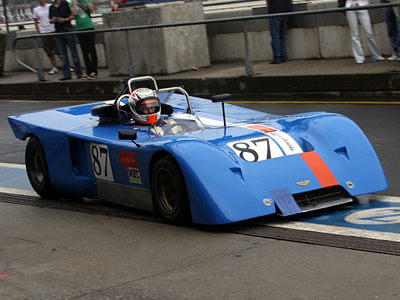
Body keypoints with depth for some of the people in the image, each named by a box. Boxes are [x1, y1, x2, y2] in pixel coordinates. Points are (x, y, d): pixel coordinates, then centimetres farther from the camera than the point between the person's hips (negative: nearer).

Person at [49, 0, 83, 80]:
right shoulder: (51, 7, 11)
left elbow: (72, 15, -1)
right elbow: (50, 21, 17)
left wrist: (65, 19, -17)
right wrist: (53, 20, -6)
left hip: (68, 30, -4)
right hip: (58, 31, 4)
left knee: (74, 53, -1)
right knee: (64, 55, 6)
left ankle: (78, 73, 3)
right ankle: (66, 74, 8)